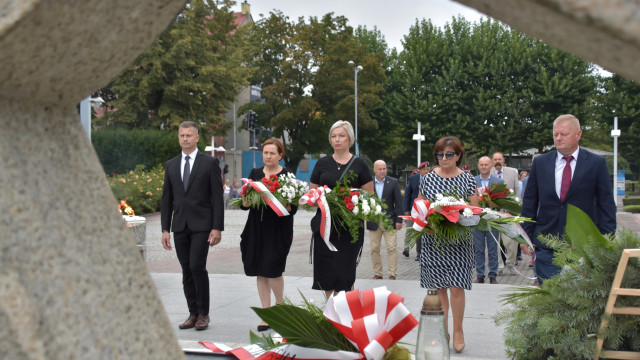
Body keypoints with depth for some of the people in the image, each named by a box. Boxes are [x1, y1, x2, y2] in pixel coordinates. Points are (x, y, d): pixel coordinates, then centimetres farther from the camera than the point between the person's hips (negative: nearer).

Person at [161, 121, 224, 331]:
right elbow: (166, 199, 13)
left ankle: (203, 313, 1)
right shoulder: (171, 165, 12)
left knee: (197, 266, -13)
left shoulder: (209, 163, -1)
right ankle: (193, 314, 15)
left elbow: (217, 197, -4)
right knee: (186, 271, 6)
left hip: (202, 225, -4)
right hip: (180, 225, 5)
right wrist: (165, 229, 7)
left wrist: (217, 227, -11)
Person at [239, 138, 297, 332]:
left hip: (278, 229, -4)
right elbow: (243, 203, 7)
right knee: (261, 273, 6)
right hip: (256, 228, 4)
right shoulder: (254, 173, 10)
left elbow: (293, 207, -3)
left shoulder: (287, 176, -1)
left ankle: (280, 306, 17)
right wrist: (248, 201, -15)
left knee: (273, 269, -9)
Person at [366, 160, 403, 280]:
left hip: (389, 220, -1)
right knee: (375, 249, 6)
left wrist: (399, 220, -5)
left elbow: (398, 202, 0)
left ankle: (392, 274, 2)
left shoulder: (393, 182, 0)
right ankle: (378, 274, 16)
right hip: (373, 222, 2)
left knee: (392, 248, -3)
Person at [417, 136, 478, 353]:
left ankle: (458, 331, 13)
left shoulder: (468, 180, 0)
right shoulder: (428, 178, 6)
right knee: (439, 288, 6)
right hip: (433, 240, 2)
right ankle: (442, 330, 20)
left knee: (456, 288, -5)